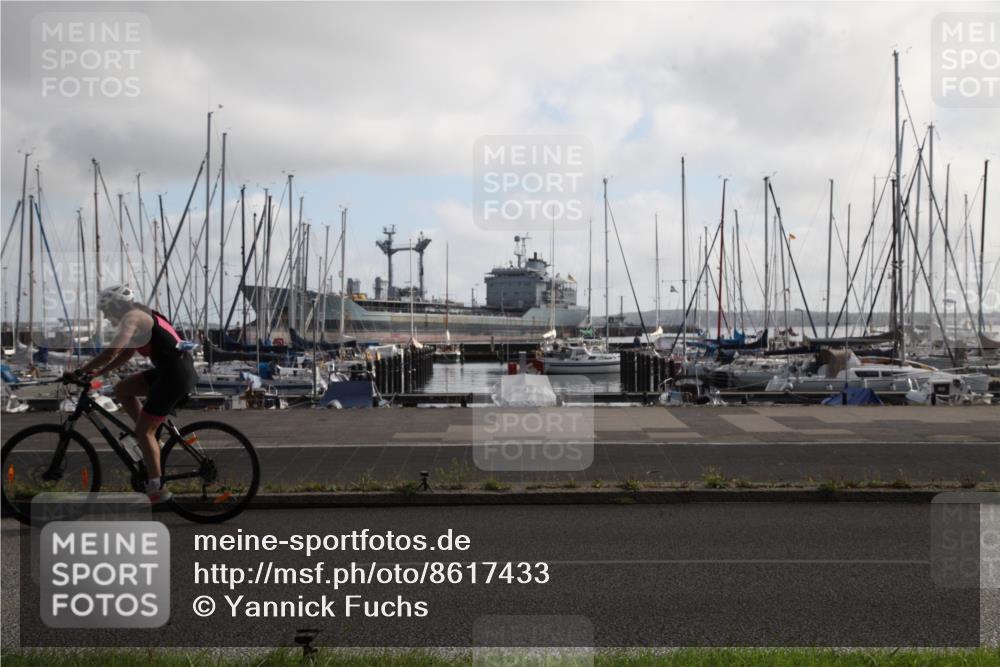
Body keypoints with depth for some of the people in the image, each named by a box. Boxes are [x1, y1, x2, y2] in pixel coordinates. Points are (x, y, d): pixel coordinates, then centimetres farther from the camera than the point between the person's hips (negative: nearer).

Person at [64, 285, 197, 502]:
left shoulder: (131, 318, -9)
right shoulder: (141, 316, 19)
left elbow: (109, 354, -19)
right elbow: (126, 354, 25)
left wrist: (79, 372, -10)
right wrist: (98, 372, 18)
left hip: (175, 375, -9)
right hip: (171, 370, 9)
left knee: (143, 431, -1)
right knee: (122, 390, 16)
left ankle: (157, 489, 3)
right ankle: (149, 439, 18)